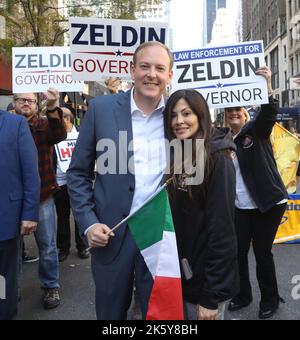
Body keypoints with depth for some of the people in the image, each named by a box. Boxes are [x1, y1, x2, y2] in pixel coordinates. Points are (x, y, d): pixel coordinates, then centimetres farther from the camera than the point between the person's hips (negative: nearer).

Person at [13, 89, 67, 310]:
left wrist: (53, 108, -35)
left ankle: (51, 287, 23)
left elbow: (60, 135, -20)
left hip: (42, 195, -1)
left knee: (47, 245, 7)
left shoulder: (44, 124, 1)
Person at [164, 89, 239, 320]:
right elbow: (171, 220, 7)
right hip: (178, 275, 6)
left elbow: (221, 229, -19)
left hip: (205, 281, -6)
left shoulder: (217, 159, -16)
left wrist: (211, 296, -19)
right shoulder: (175, 157, 5)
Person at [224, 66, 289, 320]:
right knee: (238, 251, 7)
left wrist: (267, 87, -43)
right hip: (240, 207, 4)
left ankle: (270, 300, 26)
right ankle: (243, 295, 30)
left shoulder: (256, 130, -6)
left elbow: (269, 114, -28)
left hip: (268, 204, -4)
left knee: (262, 252, 3)